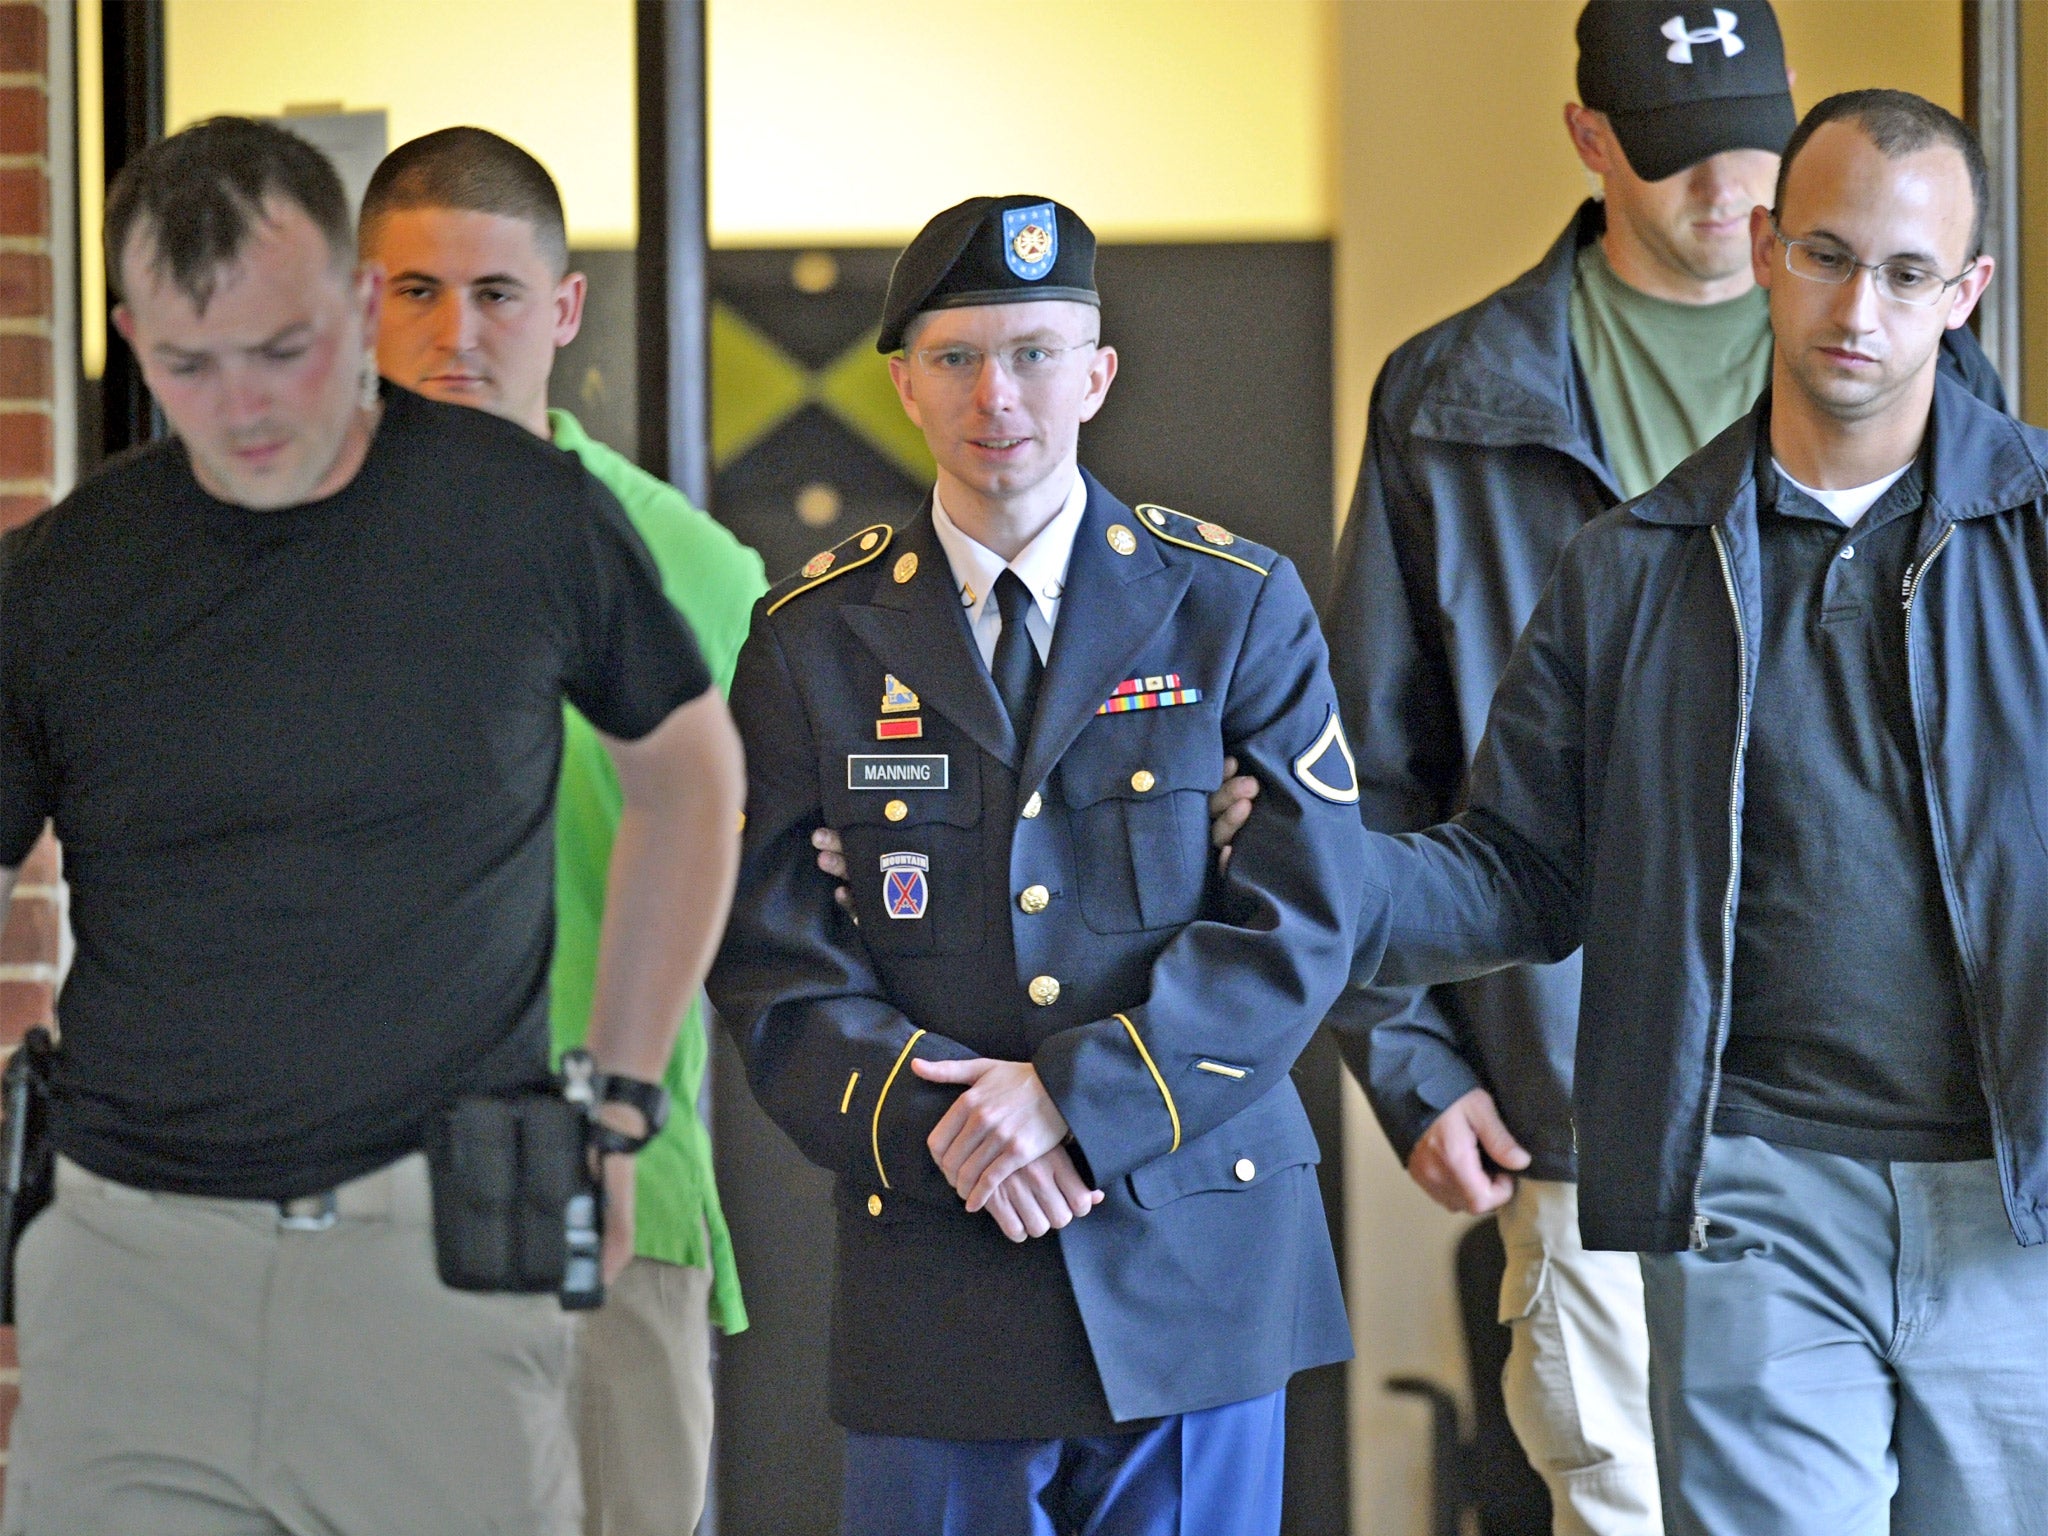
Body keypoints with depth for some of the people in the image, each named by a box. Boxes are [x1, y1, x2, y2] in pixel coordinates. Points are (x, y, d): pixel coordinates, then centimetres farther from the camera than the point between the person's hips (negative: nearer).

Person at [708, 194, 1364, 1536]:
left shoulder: (1237, 605, 3)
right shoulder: (815, 635, 5)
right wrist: (927, 1120, -12)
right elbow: (767, 946, 3)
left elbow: (1303, 914, -4)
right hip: (936, 1257, 0)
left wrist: (1082, 1094, -14)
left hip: (1194, 1257, 0)